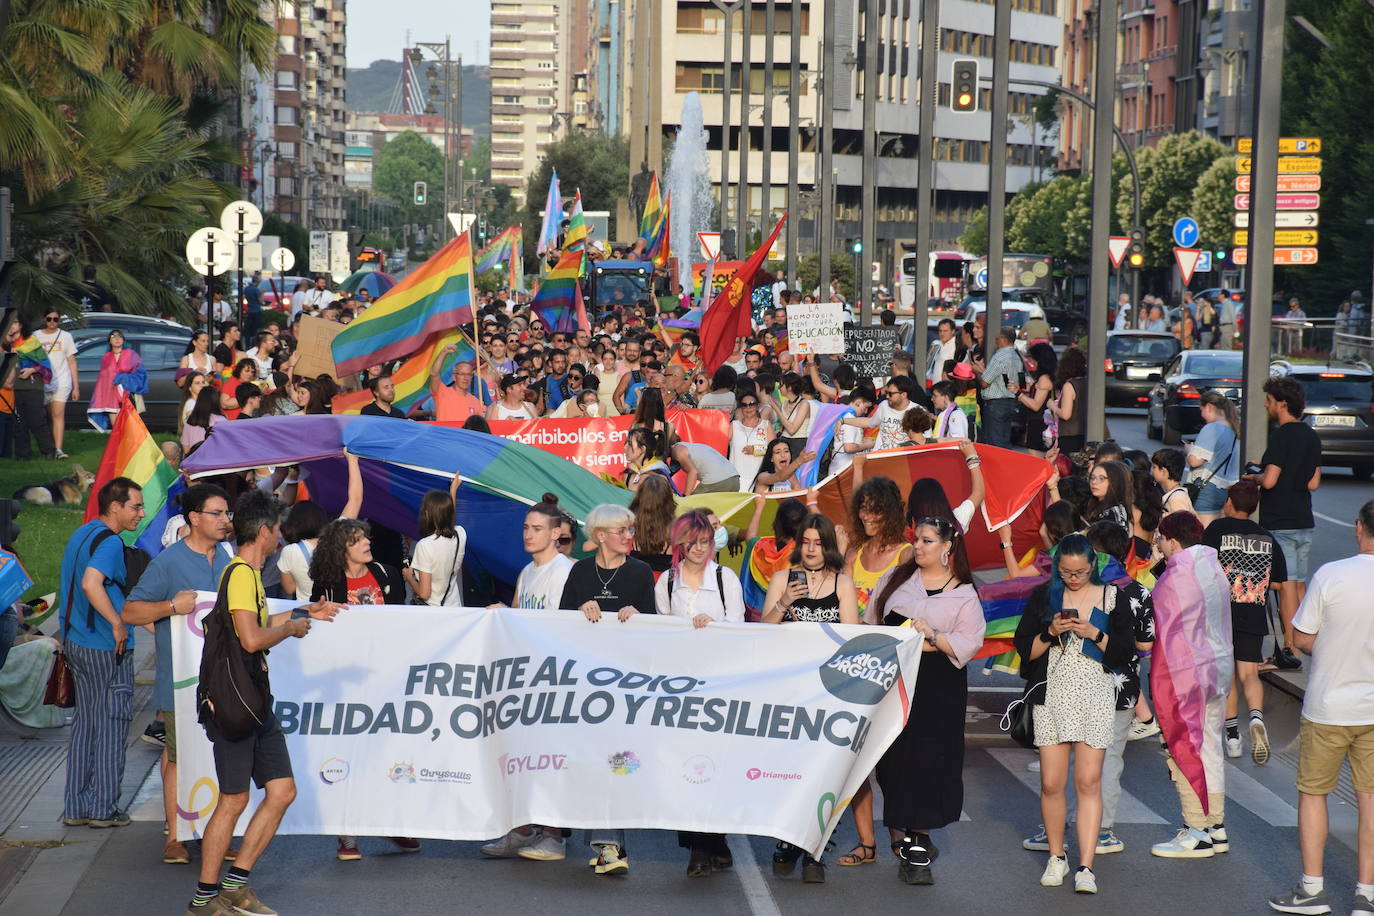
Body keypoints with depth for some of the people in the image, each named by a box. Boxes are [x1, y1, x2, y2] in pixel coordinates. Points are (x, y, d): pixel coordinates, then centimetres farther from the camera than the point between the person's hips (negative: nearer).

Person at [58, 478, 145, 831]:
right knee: (111, 725, 0)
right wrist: (118, 623, -27)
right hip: (106, 648, -9)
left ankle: (76, 806, 16)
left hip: (77, 642, 9)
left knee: (85, 723, 14)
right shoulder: (109, 542, -17)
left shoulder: (80, 534, 13)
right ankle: (103, 808, 3)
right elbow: (91, 583, -34)